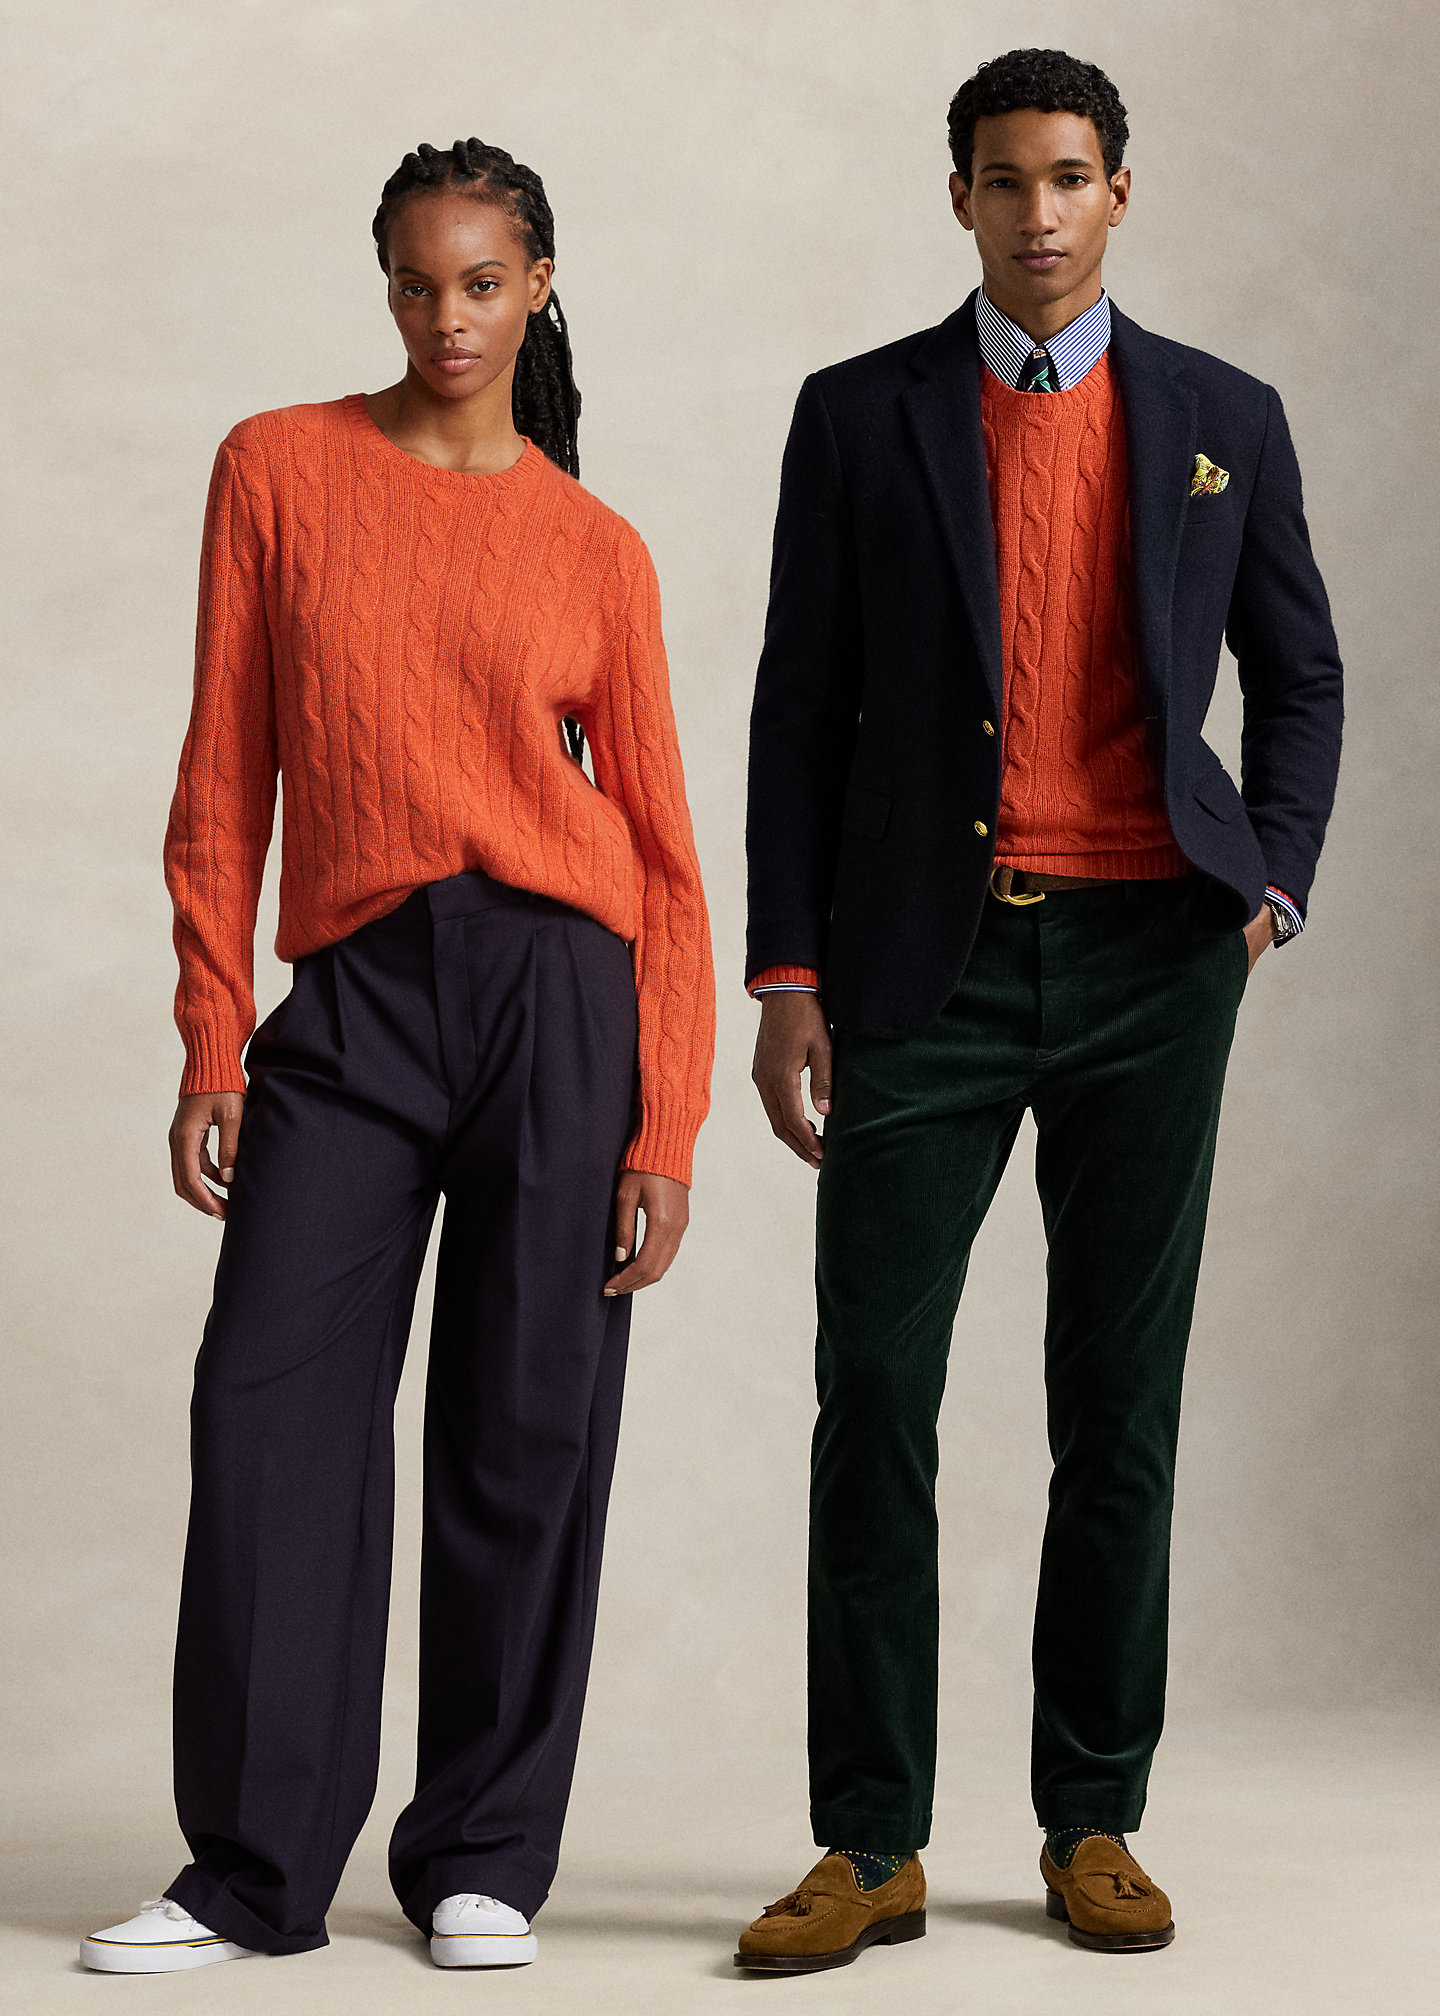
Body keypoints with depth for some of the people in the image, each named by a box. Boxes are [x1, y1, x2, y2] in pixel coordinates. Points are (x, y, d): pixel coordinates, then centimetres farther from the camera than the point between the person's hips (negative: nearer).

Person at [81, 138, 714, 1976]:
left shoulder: (594, 550, 5)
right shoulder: (278, 470, 6)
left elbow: (659, 845, 5)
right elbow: (226, 776, 6)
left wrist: (666, 1126, -2)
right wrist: (211, 1043, -1)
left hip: (558, 991, 0)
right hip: (349, 994, 1)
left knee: (526, 1431, 2)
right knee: (270, 1402, -6)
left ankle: (482, 1859, 15)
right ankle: (254, 1870, 4)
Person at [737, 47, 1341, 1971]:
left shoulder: (1223, 418, 9)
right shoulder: (862, 416, 5)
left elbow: (1298, 674, 17)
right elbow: (802, 708, 4)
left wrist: (1273, 882, 2)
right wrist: (786, 979, -2)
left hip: (1147, 964, 1)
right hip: (927, 962, -1)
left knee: (1122, 1404, 5)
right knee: (875, 1392, -5)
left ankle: (1095, 1824, 15)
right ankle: (871, 1844, 3)